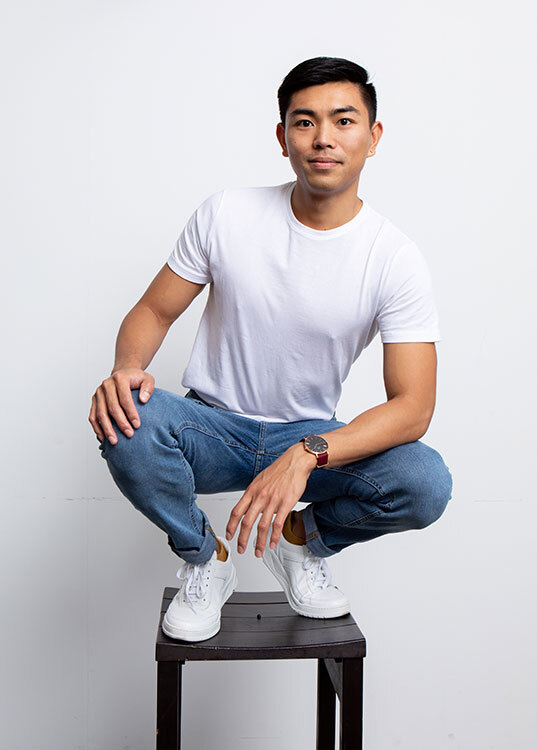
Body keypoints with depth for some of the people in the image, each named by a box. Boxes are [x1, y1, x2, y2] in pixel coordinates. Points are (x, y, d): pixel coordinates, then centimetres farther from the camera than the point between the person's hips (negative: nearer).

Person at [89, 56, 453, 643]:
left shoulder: (396, 260, -12)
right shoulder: (227, 215, -8)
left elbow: (412, 407, -19)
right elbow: (154, 310, 0)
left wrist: (305, 456, -35)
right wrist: (126, 368, -25)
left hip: (313, 439, 0)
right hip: (213, 425, 1)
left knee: (426, 484, -28)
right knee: (125, 424, -32)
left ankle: (303, 539, 6)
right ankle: (204, 559, -1)